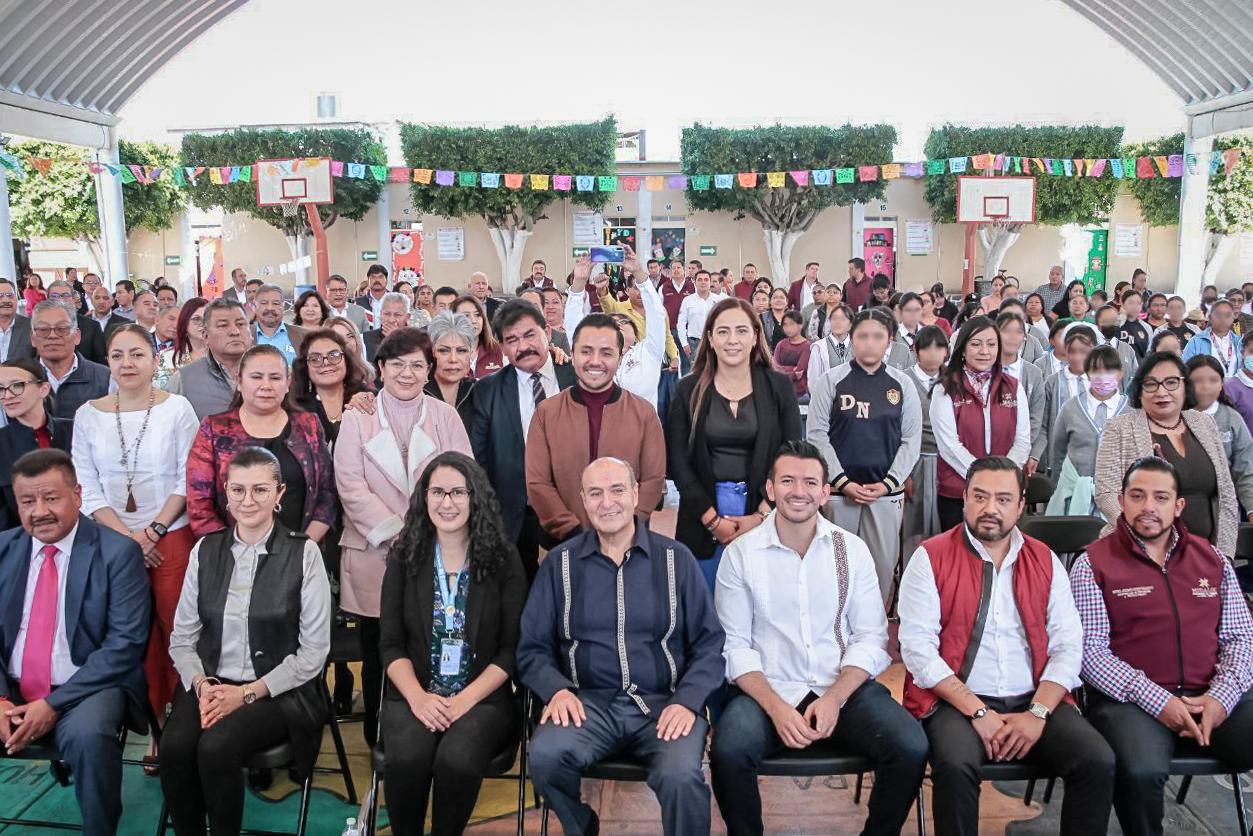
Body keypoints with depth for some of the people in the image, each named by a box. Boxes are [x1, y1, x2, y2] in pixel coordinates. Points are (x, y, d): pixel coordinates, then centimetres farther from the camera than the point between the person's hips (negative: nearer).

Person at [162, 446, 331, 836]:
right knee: (174, 748, -25)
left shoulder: (304, 553, -6)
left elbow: (313, 651, -6)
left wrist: (247, 693, -12)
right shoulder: (206, 550, 6)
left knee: (216, 747, -28)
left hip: (278, 693, -3)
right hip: (210, 686, 3)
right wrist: (201, 684, -10)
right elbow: (182, 638, 8)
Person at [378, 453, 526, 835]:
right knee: (407, 759, -29)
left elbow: (512, 647, -2)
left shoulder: (504, 559, 0)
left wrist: (465, 700, -13)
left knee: (457, 760, -30)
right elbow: (390, 644, 4)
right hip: (414, 696, 1)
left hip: (484, 698, -1)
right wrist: (417, 697, -12)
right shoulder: (404, 558, 6)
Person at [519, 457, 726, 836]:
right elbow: (532, 647, 7)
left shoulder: (676, 558, 6)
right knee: (545, 756, -29)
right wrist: (555, 689, -13)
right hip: (589, 701, 2)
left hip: (664, 702, -1)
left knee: (681, 777, -31)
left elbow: (710, 642, 3)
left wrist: (688, 701, -13)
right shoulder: (560, 563, 8)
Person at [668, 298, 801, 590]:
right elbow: (678, 461, -1)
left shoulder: (779, 387, 2)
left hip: (764, 518, 0)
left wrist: (761, 515, -10)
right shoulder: (690, 389, 2)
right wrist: (712, 519, -9)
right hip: (702, 520, 0)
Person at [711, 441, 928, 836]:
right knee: (729, 751, -30)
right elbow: (735, 645, -4)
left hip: (845, 688, 2)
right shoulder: (740, 554, -2)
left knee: (911, 747, -22)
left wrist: (833, 699, -13)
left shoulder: (853, 550, 4)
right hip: (767, 690, -2)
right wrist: (775, 706, -17)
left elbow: (871, 639, 2)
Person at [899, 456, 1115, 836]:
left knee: (1098, 762, -19)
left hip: (1034, 702, 4)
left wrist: (1037, 713, -10)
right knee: (956, 766, -31)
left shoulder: (1045, 561, 10)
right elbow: (918, 647, -8)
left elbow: (1068, 646, 4)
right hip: (956, 702, -3)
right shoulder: (931, 558, -2)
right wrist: (978, 712, -14)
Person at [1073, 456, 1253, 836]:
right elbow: (1091, 650, -6)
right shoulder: (1092, 564, 1)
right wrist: (1158, 701, -16)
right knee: (1142, 771, -32)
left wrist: (1220, 697, -7)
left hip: (1214, 699, 4)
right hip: (1130, 700, -4)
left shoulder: (1212, 560, 15)